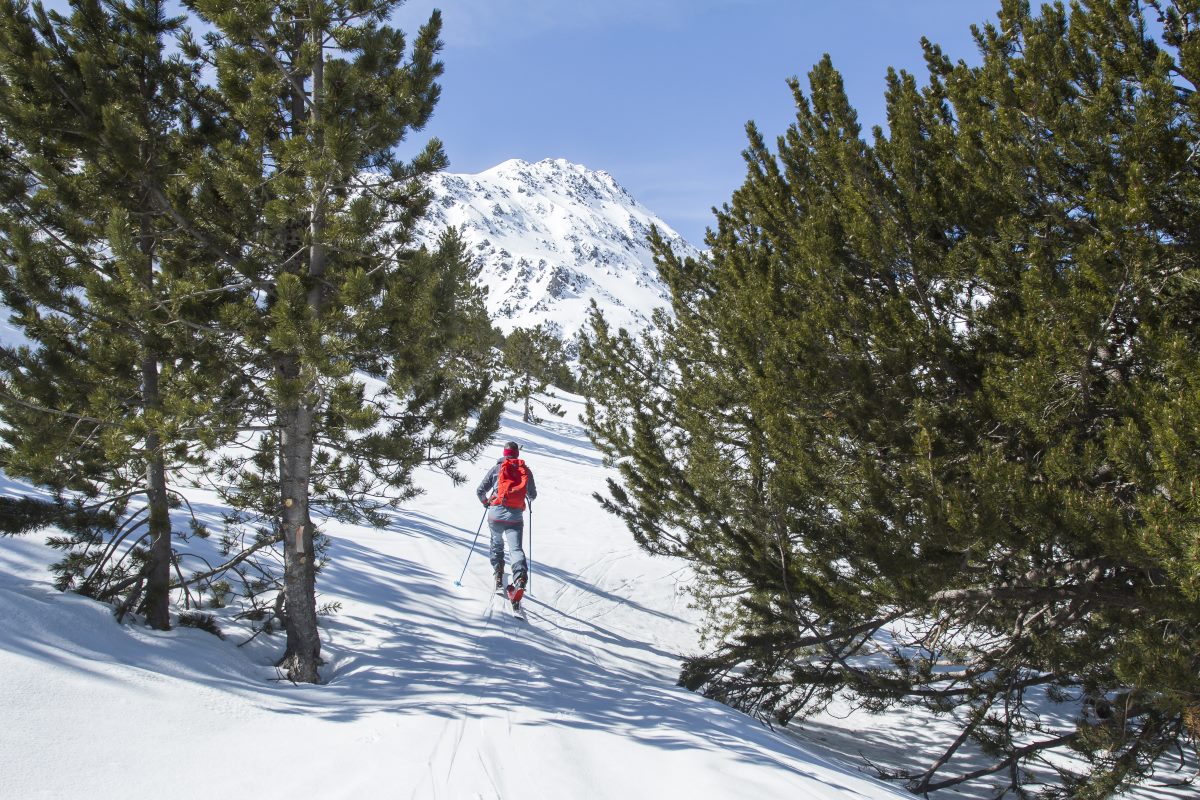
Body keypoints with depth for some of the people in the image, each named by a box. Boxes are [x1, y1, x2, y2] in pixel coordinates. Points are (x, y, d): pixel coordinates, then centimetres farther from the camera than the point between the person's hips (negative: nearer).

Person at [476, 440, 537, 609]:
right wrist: (528, 497, 47)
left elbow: (480, 491, 9)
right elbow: (533, 495, 23)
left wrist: (486, 503, 29)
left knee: (497, 543, 25)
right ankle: (520, 579, -31)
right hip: (515, 517, 0)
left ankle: (498, 576, 16)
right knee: (516, 549, -6)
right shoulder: (526, 470, 12)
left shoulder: (496, 469, 8)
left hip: (496, 513, 0)